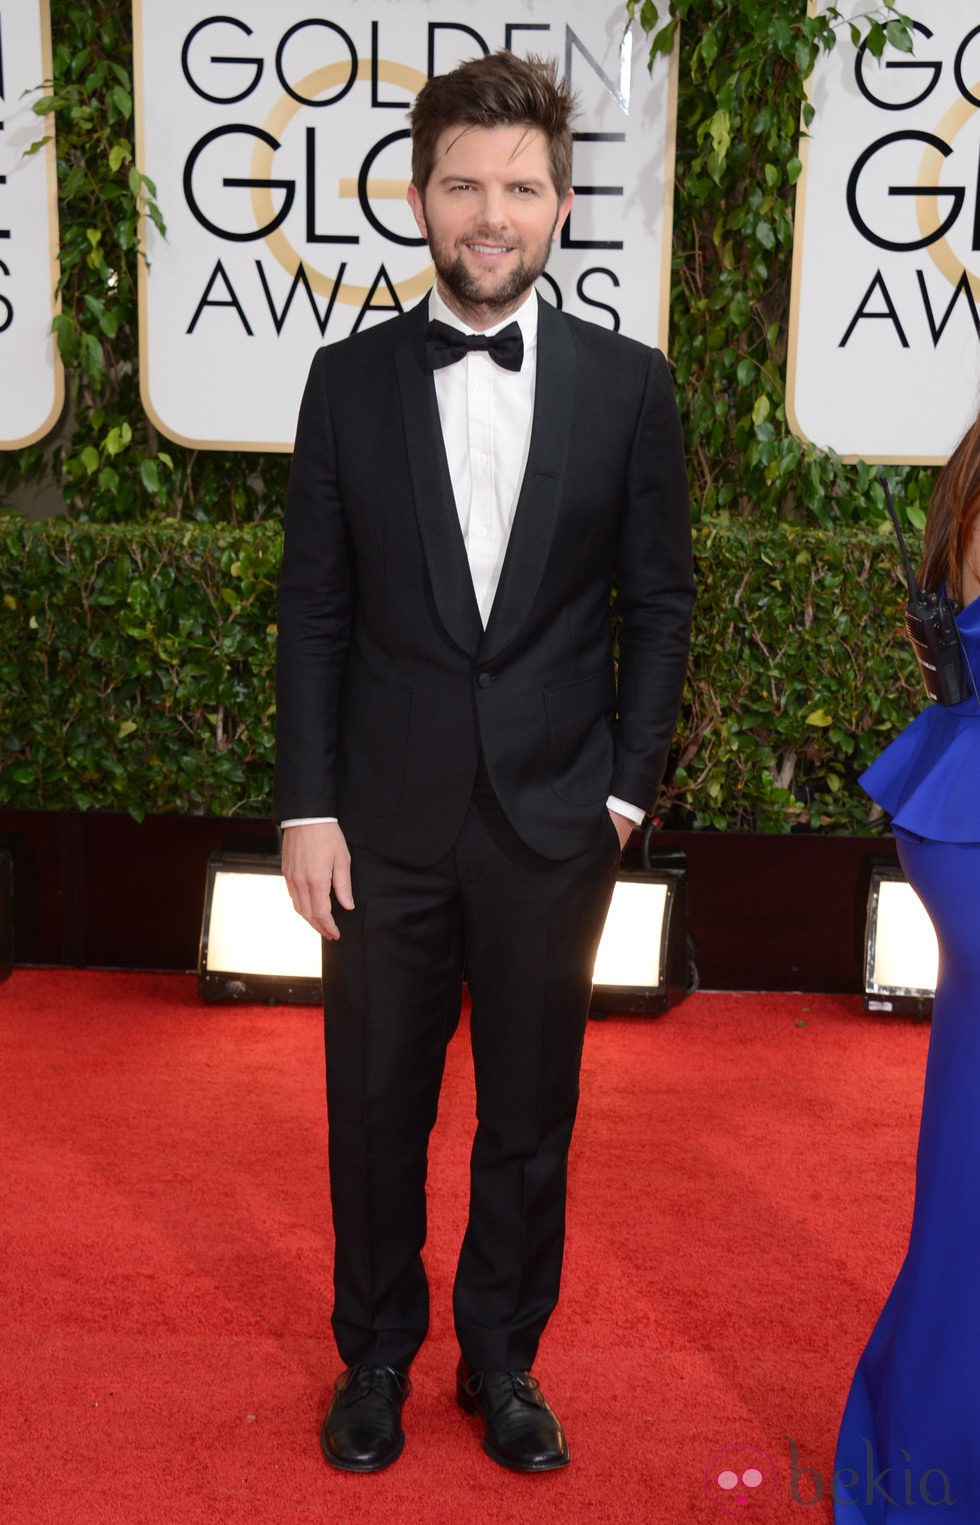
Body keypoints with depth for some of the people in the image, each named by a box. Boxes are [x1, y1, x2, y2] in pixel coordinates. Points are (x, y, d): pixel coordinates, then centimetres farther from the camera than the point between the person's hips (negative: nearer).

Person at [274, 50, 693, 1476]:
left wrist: (627, 785, -2)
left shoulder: (626, 383, -1)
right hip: (387, 824, 0)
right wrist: (307, 807, -4)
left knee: (530, 1121, 13)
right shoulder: (349, 379, 0)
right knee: (376, 1112, 13)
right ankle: (375, 1357, 36)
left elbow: (659, 602, 3)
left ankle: (503, 1359, 35)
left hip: (555, 825, 0)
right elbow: (314, 609, 0)